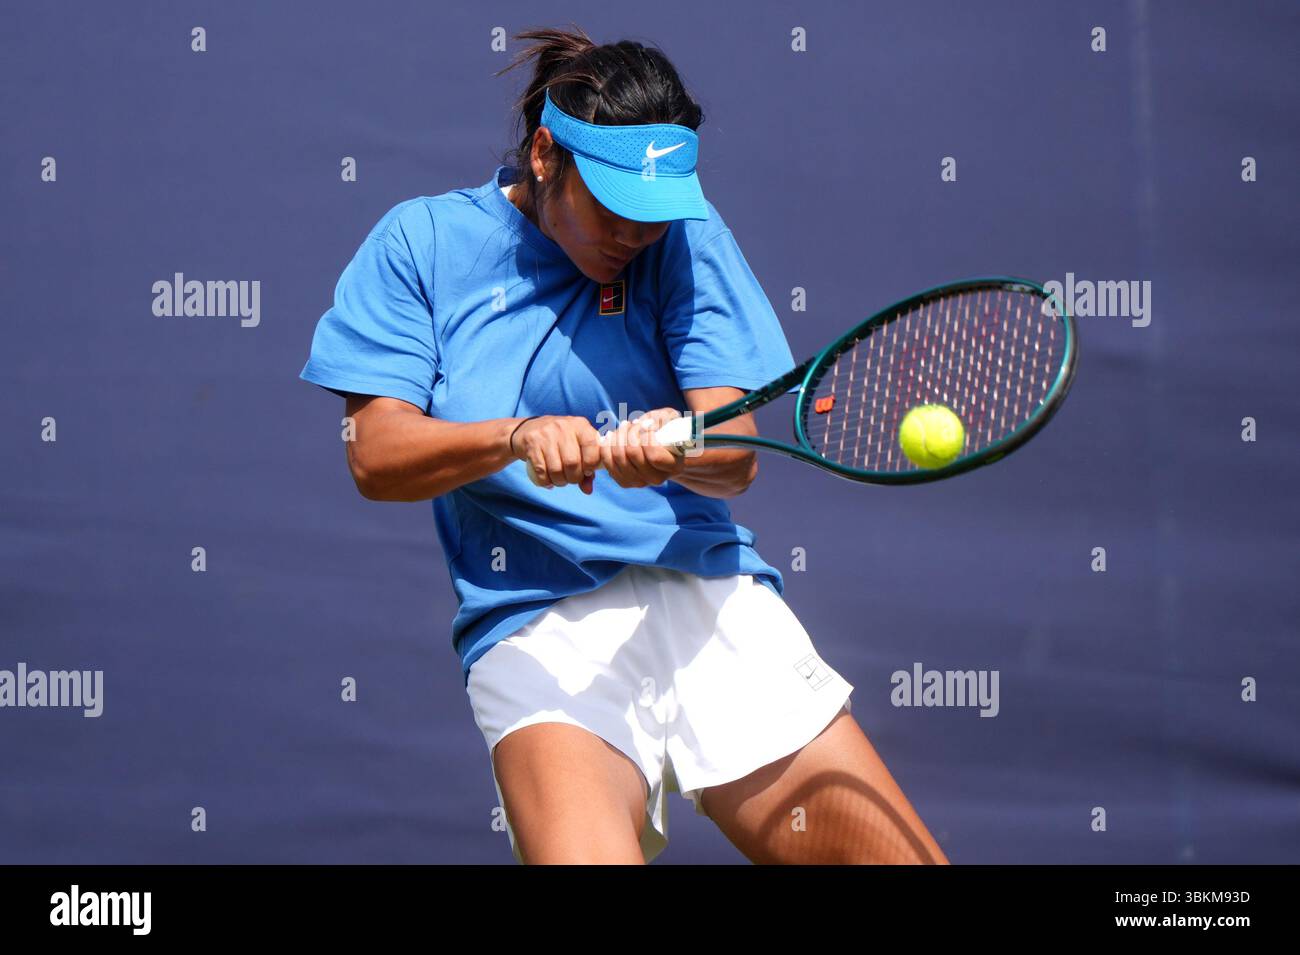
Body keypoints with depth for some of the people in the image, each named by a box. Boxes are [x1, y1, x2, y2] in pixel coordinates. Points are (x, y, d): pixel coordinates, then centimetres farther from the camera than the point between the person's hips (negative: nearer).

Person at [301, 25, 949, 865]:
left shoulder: (683, 237, 8)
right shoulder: (423, 241, 6)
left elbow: (737, 459, -1)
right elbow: (376, 456, -3)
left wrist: (675, 450, -25)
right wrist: (518, 438, -21)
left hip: (711, 600, 2)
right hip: (536, 629, -2)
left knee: (898, 856, -8)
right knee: (583, 854, -31)